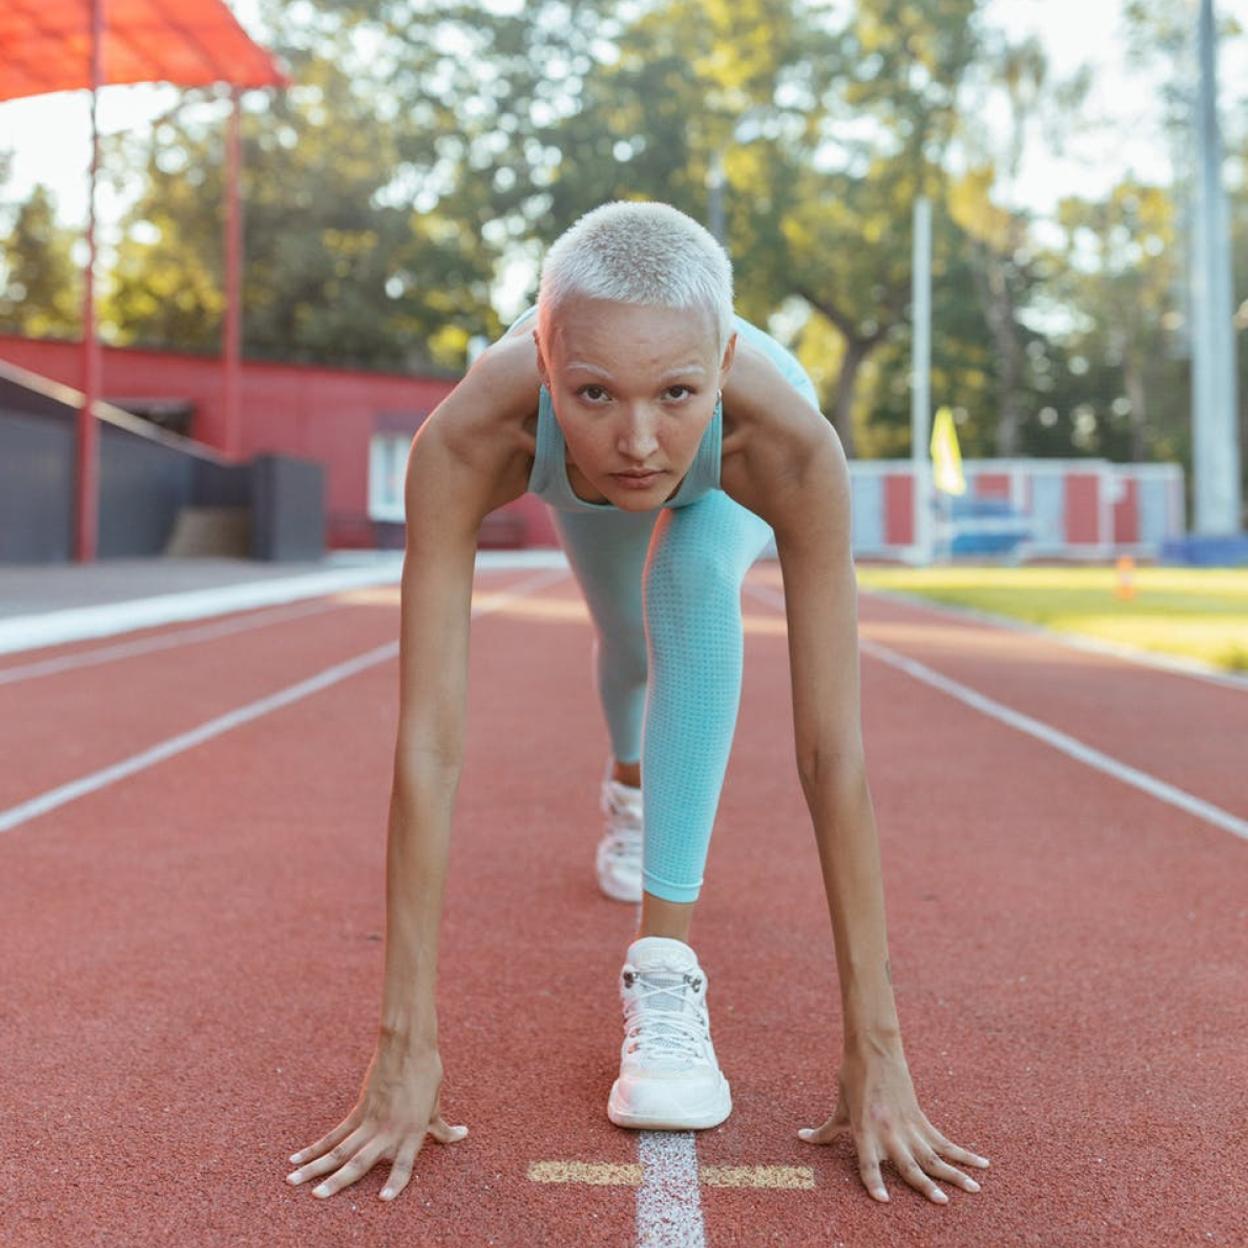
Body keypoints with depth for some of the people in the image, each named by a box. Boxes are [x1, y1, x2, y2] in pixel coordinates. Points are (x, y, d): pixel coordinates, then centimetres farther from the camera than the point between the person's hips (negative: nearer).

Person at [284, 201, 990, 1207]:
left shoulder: (789, 440, -48)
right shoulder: (470, 437, -47)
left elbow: (833, 748, -45)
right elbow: (430, 744, -46)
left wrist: (876, 1050, -42)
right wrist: (406, 1047, -43)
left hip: (724, 485, -1)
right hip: (578, 476, 1)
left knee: (694, 583, -33)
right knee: (632, 639, 24)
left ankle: (667, 969, -23)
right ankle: (628, 785, 62)